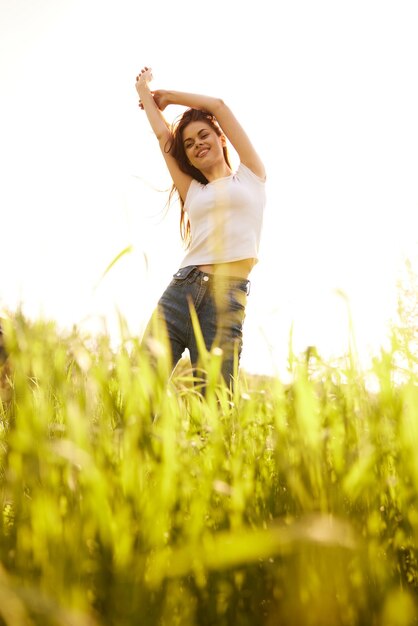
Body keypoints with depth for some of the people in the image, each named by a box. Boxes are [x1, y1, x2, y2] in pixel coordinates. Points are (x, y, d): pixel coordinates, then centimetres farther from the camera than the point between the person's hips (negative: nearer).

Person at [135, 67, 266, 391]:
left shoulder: (250, 176, 17)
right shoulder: (192, 191, 22)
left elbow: (218, 106, 16)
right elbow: (163, 135, 25)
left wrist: (168, 95, 28)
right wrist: (144, 90, 36)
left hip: (229, 299, -3)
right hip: (181, 290, 3)